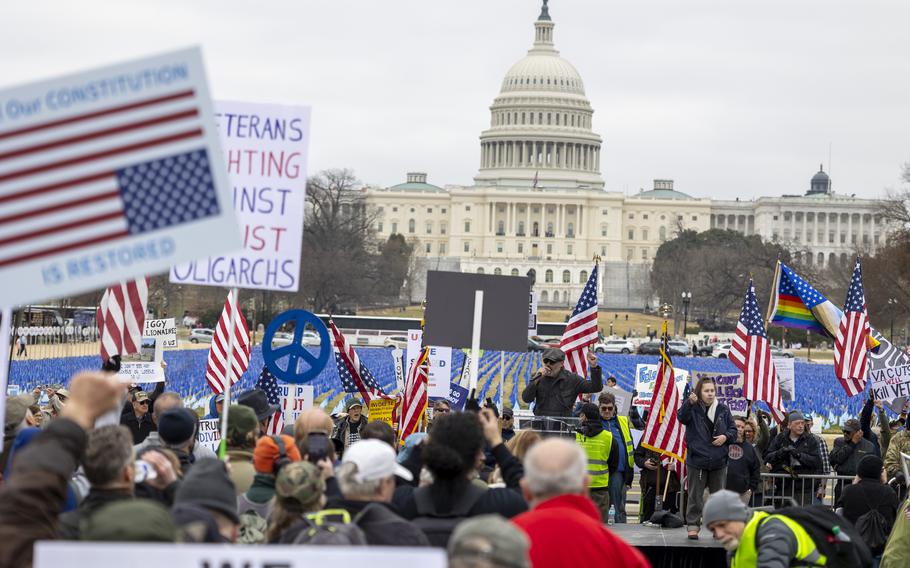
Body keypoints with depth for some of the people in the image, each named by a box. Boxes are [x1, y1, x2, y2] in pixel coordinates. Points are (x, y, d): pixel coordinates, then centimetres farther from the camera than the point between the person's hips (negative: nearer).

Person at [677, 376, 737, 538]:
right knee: (695, 496, 3)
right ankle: (693, 526, 10)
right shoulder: (693, 408, -5)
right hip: (697, 460, -3)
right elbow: (681, 417, -26)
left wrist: (726, 436, -9)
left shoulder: (723, 409, 5)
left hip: (718, 462, 3)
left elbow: (733, 429, 12)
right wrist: (690, 403, -44)